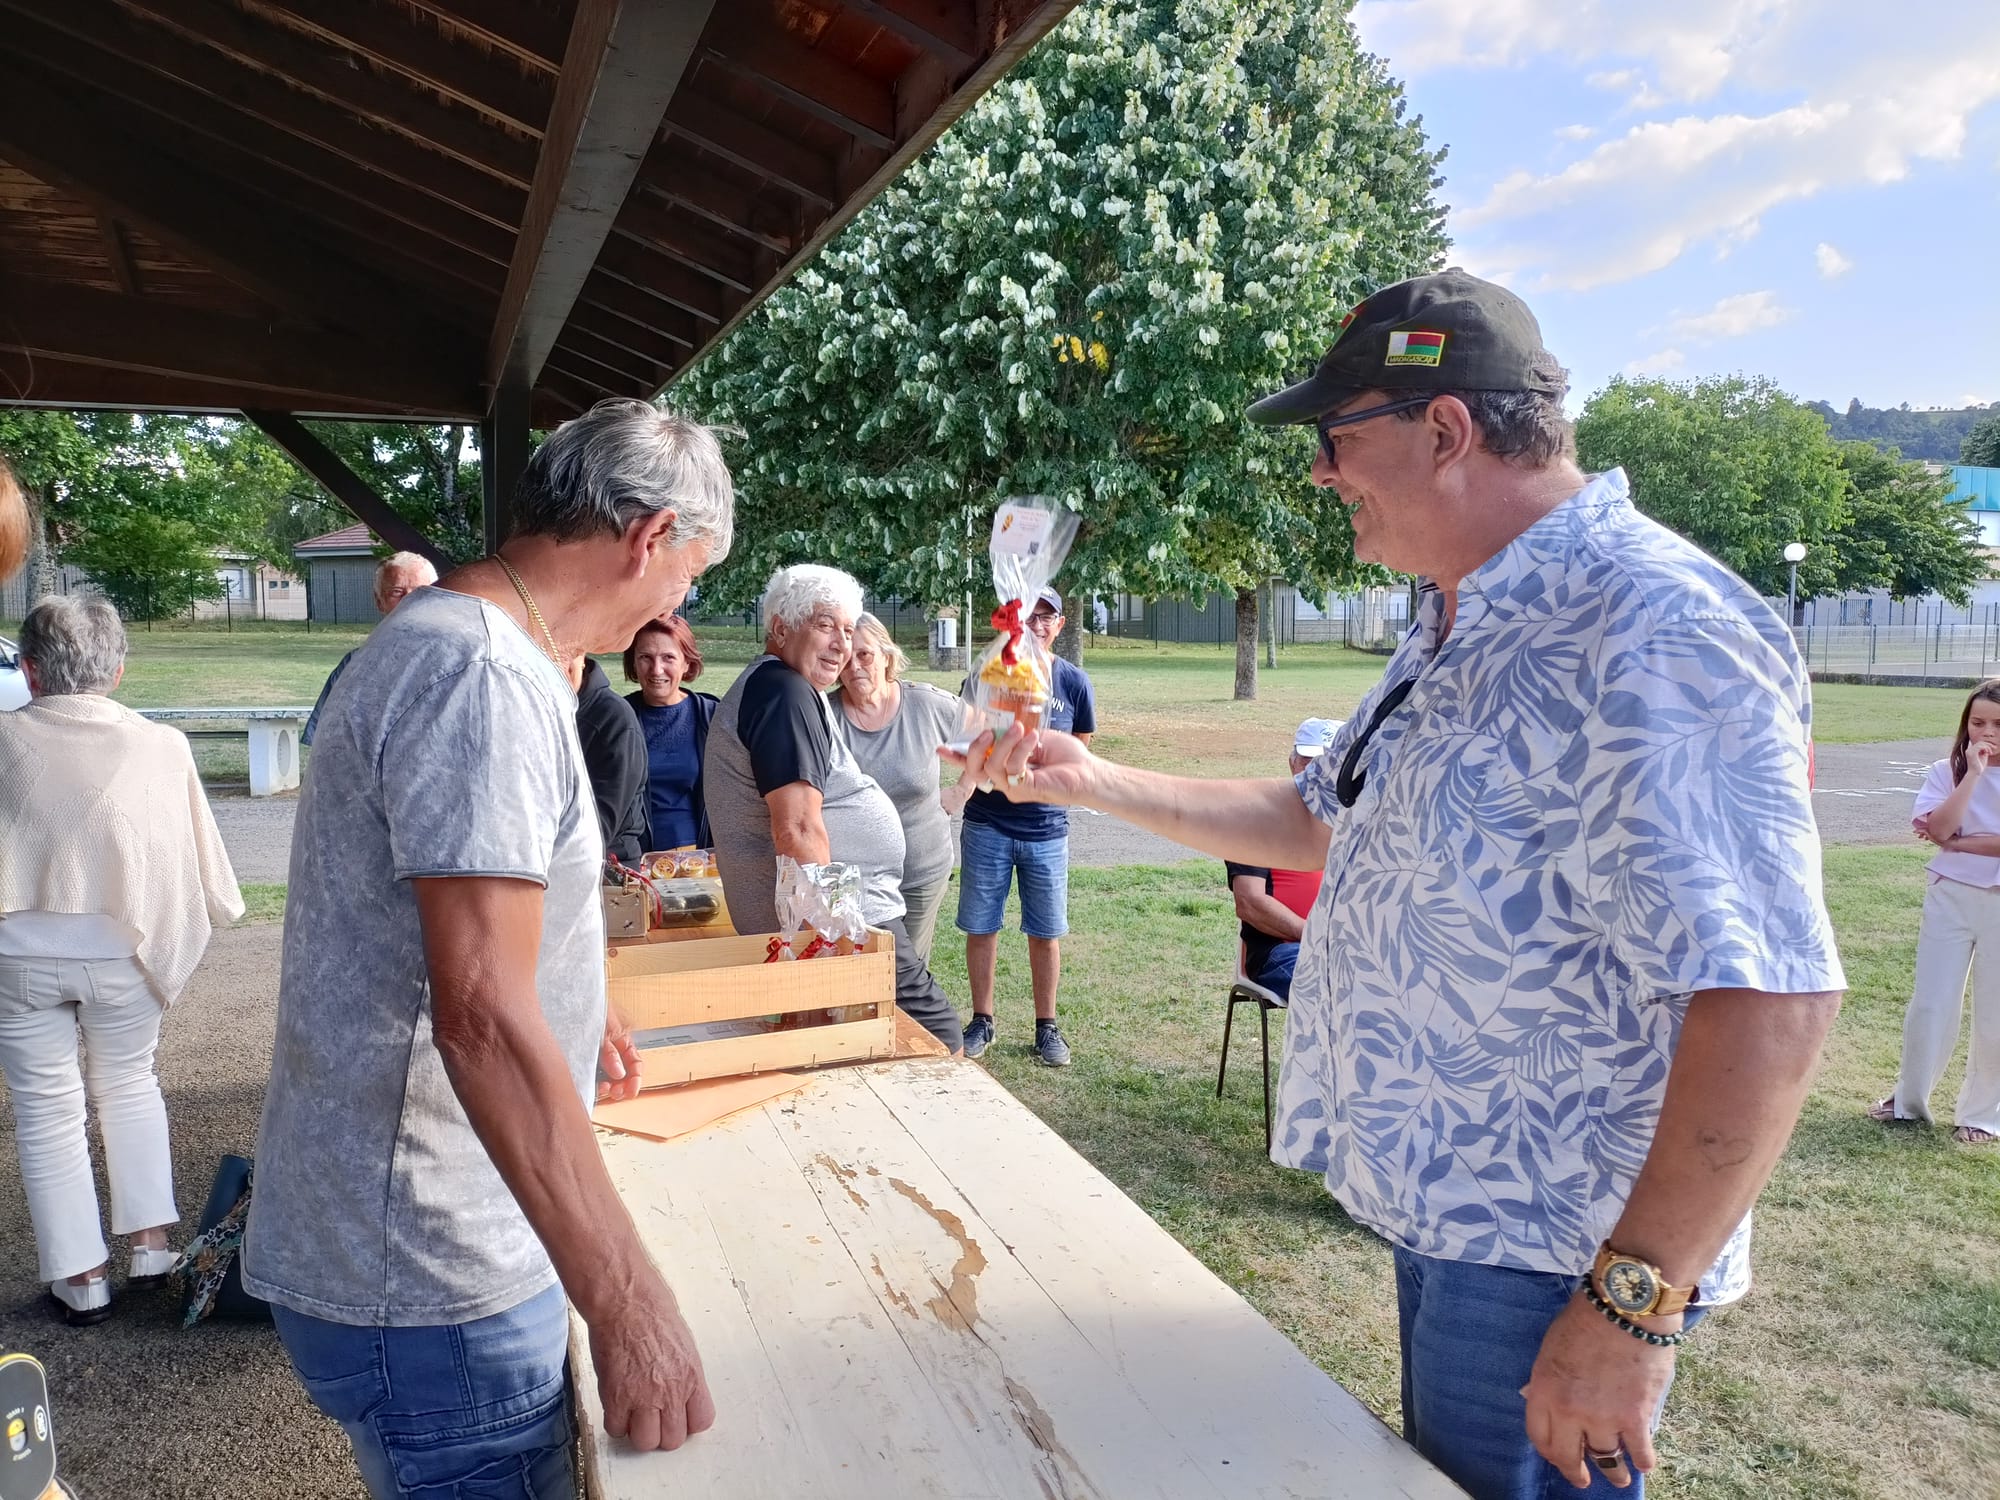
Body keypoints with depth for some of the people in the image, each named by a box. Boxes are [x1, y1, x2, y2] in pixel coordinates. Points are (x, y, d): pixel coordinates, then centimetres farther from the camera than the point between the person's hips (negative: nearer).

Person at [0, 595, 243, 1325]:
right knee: (129, 1084, 23)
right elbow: (200, 862, -4)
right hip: (124, 949, 1)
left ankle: (80, 1277, 20)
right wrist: (168, 924, 13)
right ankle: (151, 1242, 22)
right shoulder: (161, 747, -9)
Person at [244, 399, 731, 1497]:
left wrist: (572, 1016, 35)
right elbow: (483, 1020, -30)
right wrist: (630, 1305, -26)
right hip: (430, 1285, -10)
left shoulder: (449, 640, 10)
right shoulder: (484, 678, -25)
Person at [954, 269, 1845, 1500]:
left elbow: (1769, 991, -29)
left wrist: (1635, 1302, -26)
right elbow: (1316, 822, 16)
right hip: (1443, 1208, 9)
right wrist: (1089, 781, 11)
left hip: (1546, 1253, -9)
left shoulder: (1650, 631, -24)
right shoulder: (1457, 634, 8)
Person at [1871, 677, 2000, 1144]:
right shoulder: (1947, 771, 0)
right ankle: (1909, 1099, 21)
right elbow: (1939, 829, -16)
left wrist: (1960, 843, -12)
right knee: (1930, 1004, 6)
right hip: (1950, 896, 1)